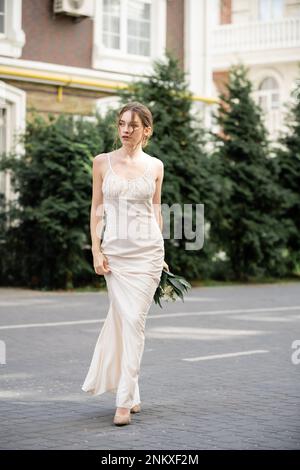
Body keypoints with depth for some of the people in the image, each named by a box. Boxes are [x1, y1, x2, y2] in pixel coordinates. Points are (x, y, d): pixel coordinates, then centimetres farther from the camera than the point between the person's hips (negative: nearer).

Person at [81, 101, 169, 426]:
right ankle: (131, 394, 14)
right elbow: (97, 209, 4)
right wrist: (96, 251, -4)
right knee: (125, 319, -2)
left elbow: (156, 209, 12)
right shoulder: (102, 162, 3)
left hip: (147, 249, 0)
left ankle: (124, 400, -3)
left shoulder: (155, 166, 5)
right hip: (115, 249, 0)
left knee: (133, 320, -6)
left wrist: (160, 255, 12)